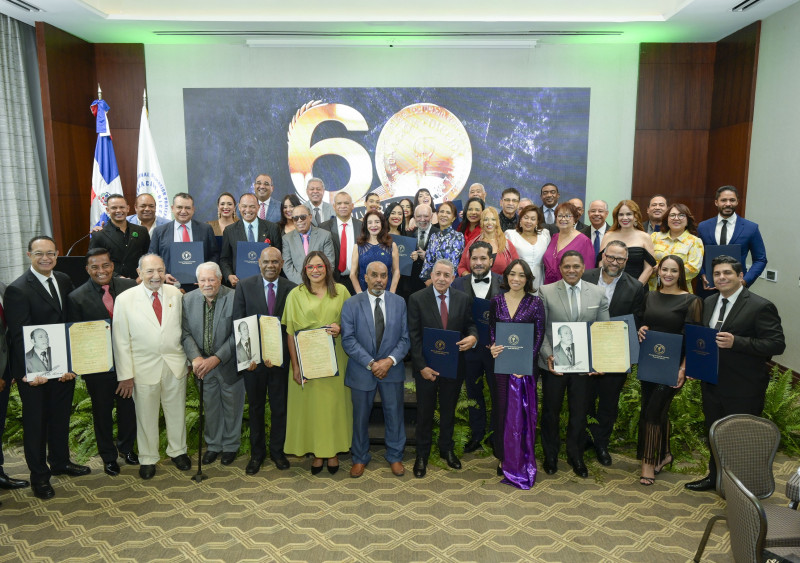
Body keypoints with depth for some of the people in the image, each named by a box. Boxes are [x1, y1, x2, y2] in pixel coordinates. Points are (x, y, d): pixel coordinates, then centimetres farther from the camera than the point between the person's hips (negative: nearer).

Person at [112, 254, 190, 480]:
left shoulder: (175, 294, 0)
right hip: (144, 367, -2)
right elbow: (121, 341, -6)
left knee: (177, 411, 16)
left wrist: (189, 358, 4)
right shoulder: (125, 300, -8)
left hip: (175, 364, 3)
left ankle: (177, 451, 37)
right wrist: (125, 374, -8)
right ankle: (148, 458, 32)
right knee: (146, 415, 12)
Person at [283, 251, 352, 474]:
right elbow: (290, 332, -2)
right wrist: (295, 364, -9)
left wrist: (341, 328, -12)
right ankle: (317, 452, 20)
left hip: (334, 358, 1)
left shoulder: (341, 291, 3)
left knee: (334, 402, 7)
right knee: (311, 403, 4)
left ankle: (333, 450, 23)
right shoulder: (296, 294, -1)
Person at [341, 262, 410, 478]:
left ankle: (395, 456, 31)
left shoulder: (399, 302, 1)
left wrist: (390, 360, -15)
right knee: (360, 416, 12)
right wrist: (371, 363, -17)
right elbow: (348, 340, -10)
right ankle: (360, 458, 31)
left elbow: (405, 338, -1)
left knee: (394, 414, 11)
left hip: (392, 369, 1)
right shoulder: (351, 304, -4)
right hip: (361, 370, -1)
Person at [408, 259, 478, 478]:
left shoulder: (464, 299, 0)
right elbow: (414, 336, -10)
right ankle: (422, 455, 29)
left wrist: (472, 337, -18)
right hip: (426, 367, -2)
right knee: (425, 412, 12)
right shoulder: (417, 299, -8)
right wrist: (422, 366, -15)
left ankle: (447, 449, 39)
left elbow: (470, 325, 7)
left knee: (448, 410, 18)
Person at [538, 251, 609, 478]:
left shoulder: (598, 294, 2)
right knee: (550, 411, 13)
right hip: (554, 363, -1)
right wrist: (548, 356, -17)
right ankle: (550, 455, 35)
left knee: (579, 412, 14)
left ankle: (575, 456, 35)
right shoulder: (546, 292, -4)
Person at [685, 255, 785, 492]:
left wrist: (736, 342, -29)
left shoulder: (760, 307, -14)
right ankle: (715, 476, 39)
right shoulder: (709, 303, 8)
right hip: (712, 383, 7)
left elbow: (777, 344, -19)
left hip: (743, 390, -7)